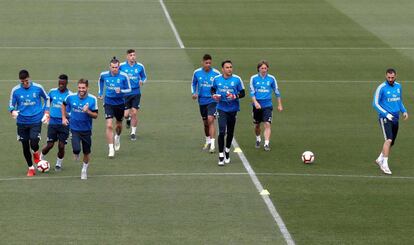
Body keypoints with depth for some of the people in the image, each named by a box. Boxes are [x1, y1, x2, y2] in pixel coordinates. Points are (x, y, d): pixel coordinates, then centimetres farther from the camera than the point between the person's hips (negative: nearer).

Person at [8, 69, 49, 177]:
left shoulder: (38, 88, -3)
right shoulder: (15, 90, -3)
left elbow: (46, 98, 13)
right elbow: (11, 104, 6)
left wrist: (46, 112, 5)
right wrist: (12, 111, -18)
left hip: (36, 120, -2)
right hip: (22, 122, 2)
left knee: (34, 143, -19)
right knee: (25, 146, 6)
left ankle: (36, 153, 18)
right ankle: (31, 168, 24)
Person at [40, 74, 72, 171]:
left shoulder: (70, 95, -6)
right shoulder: (52, 92, 3)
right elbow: (48, 101, 20)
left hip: (64, 124, -1)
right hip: (53, 122, 1)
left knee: (61, 146, -2)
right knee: (50, 145, -2)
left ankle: (59, 164, 20)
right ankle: (41, 158, 24)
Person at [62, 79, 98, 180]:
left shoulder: (92, 99, -12)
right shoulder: (71, 97, -9)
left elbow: (95, 115, -8)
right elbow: (64, 105, 13)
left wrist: (88, 111, -28)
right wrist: (64, 118, 6)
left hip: (86, 129, 1)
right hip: (74, 128, 0)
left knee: (86, 152, 10)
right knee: (76, 149, -19)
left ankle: (84, 170, 35)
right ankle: (76, 154, 20)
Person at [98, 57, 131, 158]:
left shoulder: (124, 76, -13)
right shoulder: (104, 75, -7)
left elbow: (129, 89, -6)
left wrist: (121, 91, -25)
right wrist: (100, 92, 17)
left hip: (120, 103, 1)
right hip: (108, 103, 0)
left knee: (119, 124, 17)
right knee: (109, 125, -15)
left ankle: (117, 137, 53)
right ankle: (111, 149, -13)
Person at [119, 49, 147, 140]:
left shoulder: (140, 66, 0)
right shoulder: (121, 66, -4)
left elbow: (144, 77, 13)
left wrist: (142, 81, -9)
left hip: (136, 93, 0)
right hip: (125, 93, 0)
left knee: (134, 113, -5)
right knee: (125, 114, -1)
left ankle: (133, 133, 10)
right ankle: (128, 119, 37)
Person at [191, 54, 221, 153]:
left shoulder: (216, 73, -8)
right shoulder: (197, 73, 0)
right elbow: (194, 83, 16)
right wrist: (194, 93, -1)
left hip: (212, 100, -4)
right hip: (202, 100, 4)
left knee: (210, 120, -19)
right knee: (205, 122, 15)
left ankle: (212, 144, -21)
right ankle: (208, 141, 35)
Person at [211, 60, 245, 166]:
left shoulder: (237, 79, -4)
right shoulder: (217, 79, 0)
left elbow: (242, 93, 0)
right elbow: (213, 89, 18)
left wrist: (235, 96, -20)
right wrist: (214, 95, -4)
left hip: (233, 109, 1)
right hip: (222, 108, -1)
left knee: (230, 132, 12)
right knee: (222, 131, -14)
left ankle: (227, 151, 36)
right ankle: (221, 156, -9)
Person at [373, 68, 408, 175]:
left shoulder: (398, 86, 9)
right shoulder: (381, 88, -10)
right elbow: (375, 103, -9)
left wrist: (404, 111, 5)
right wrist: (386, 114, -18)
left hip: (395, 118, 7)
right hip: (384, 118, -6)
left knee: (391, 142, 11)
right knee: (389, 139, -19)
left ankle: (380, 159, 31)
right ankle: (384, 165, -17)